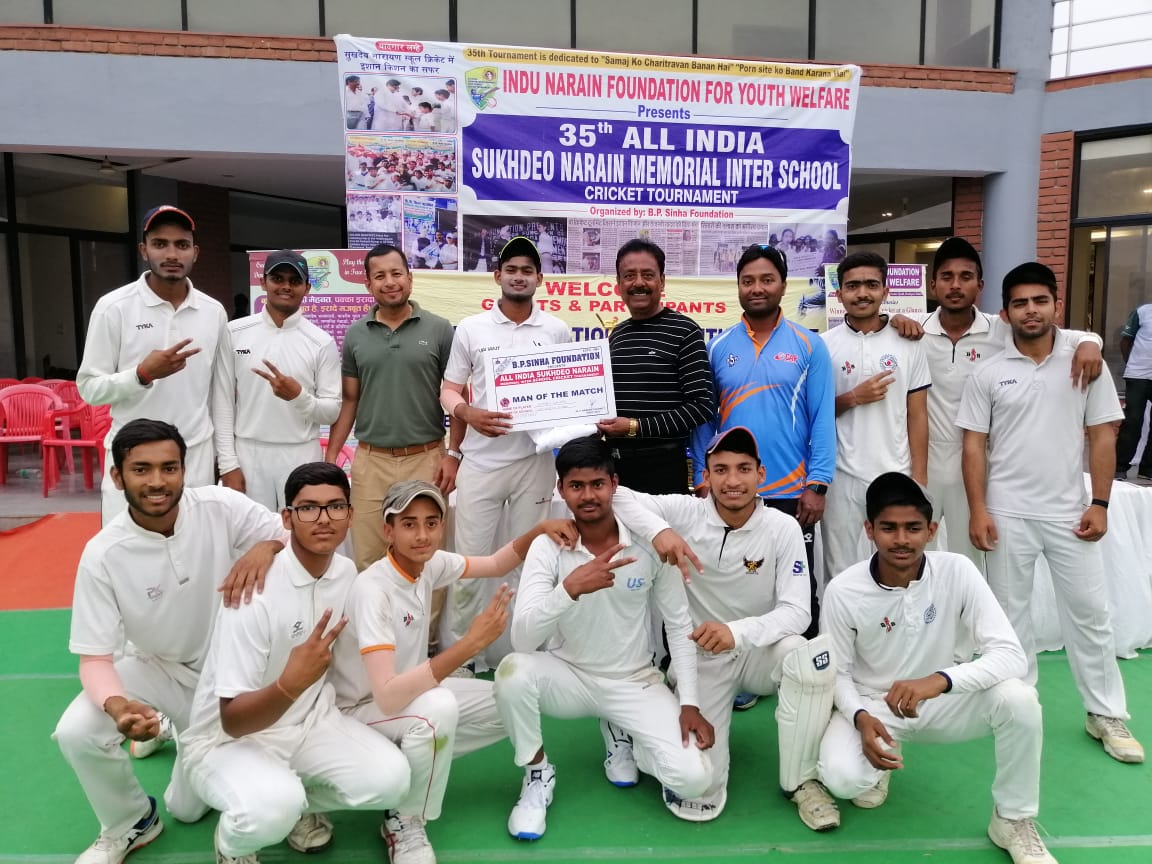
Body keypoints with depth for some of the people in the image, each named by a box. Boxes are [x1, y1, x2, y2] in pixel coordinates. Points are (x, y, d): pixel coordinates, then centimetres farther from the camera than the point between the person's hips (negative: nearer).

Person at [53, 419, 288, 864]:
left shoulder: (221, 507, -24)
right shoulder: (103, 555, -22)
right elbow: (95, 657, -19)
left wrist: (267, 547, -44)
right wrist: (118, 706, -41)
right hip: (155, 667, 0)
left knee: (188, 807, 8)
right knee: (75, 733, -27)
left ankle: (178, 729, 41)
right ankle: (129, 826, 4)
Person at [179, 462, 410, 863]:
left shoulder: (347, 572, -6)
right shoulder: (255, 589, -26)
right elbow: (233, 720, -26)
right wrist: (291, 684, -43)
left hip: (308, 722, 5)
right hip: (226, 739, -5)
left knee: (389, 778, -18)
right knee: (272, 807, -35)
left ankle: (299, 804, 12)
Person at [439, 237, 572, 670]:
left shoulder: (558, 330, 5)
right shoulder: (470, 328, 3)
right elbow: (449, 390, 6)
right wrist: (467, 413, -16)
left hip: (536, 460, 1)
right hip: (480, 461, -1)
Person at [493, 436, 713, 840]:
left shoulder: (649, 542, -13)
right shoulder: (547, 547, -16)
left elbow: (679, 625, -4)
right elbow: (522, 638, -26)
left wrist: (690, 703, -10)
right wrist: (570, 588, -42)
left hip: (635, 682, 1)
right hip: (569, 676, 0)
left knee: (694, 779, -18)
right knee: (514, 669, -32)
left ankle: (625, 738, 16)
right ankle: (538, 773, -3)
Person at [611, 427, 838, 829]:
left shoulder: (784, 528, -13)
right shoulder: (686, 513, -14)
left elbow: (797, 612, -18)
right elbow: (618, 495, -24)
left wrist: (738, 632, -36)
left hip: (762, 648, 1)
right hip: (702, 655, -1)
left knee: (813, 657, -34)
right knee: (697, 800, -11)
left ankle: (800, 782, -9)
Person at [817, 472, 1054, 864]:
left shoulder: (957, 571, -19)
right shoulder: (843, 591, -19)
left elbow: (1011, 655, -23)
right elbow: (837, 672, -7)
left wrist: (940, 680, -40)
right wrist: (861, 718, -28)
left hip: (942, 701, 1)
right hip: (872, 705, -1)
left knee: (1019, 698, -28)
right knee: (842, 778, -29)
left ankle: (1014, 821, -2)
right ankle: (882, 758, 12)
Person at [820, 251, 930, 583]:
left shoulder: (907, 344, 3)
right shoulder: (824, 345, 0)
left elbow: (917, 415, 4)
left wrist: (919, 478, -1)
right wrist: (853, 397, -12)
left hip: (895, 476, 1)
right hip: (842, 477, 0)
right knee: (842, 572, 9)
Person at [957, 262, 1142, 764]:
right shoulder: (988, 375, -2)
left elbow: (1102, 438, 2)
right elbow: (974, 446, -2)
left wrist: (1099, 504, -3)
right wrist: (978, 511, -8)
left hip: (1069, 512, 1)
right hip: (1008, 514, 0)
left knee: (1089, 611, 9)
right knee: (1010, 612, 10)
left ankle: (1107, 716, 22)